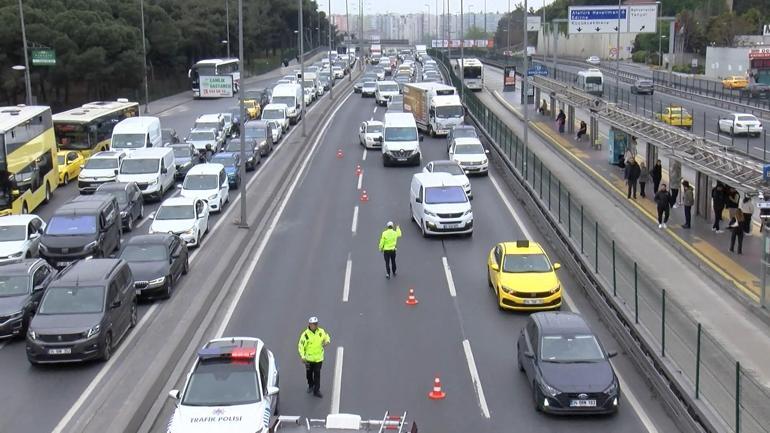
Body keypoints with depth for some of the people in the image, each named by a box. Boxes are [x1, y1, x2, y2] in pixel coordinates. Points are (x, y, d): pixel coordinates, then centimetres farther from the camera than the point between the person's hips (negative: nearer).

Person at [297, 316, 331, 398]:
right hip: (309, 358, -1)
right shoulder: (305, 334, -18)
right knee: (309, 373, 16)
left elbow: (327, 336, 11)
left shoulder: (321, 331, -8)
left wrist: (327, 341, -12)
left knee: (317, 374, 1)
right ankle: (310, 386, 43)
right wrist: (302, 356, -23)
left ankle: (316, 390, 11)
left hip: (319, 357, 1)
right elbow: (301, 345, -14)